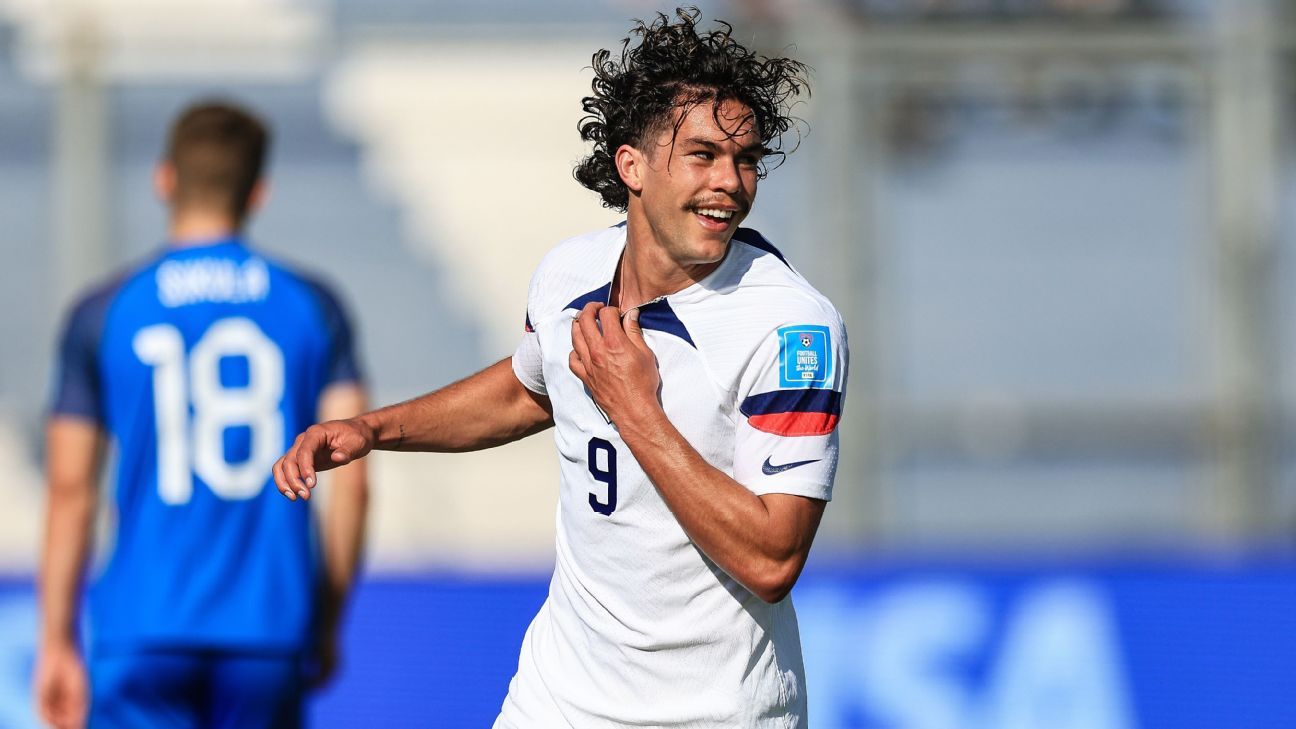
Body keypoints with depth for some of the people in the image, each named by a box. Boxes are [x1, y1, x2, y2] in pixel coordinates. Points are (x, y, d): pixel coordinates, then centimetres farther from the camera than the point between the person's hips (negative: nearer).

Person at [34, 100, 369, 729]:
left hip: (144, 633, -2)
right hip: (271, 631, 2)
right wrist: (327, 626, 11)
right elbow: (351, 482, 0)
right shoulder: (314, 309, 4)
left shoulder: (103, 313, 1)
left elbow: (71, 491, 0)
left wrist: (56, 644, 6)